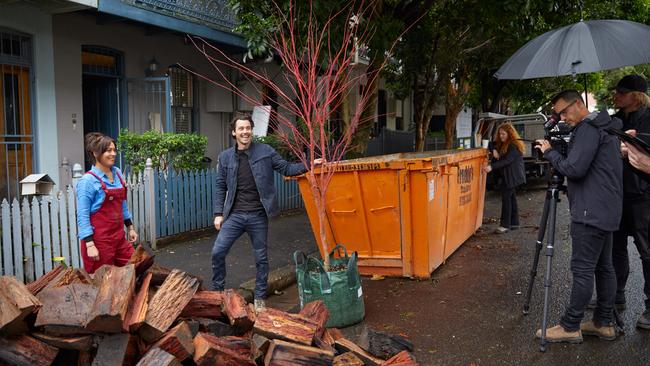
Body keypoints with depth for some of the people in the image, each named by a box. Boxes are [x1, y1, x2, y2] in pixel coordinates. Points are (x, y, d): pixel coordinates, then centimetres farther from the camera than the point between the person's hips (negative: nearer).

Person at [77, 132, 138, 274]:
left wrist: (130, 227, 16)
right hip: (100, 239, -6)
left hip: (119, 236, 6)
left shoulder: (117, 173, 7)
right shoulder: (88, 180, -13)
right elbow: (83, 216, -14)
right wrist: (89, 245, -18)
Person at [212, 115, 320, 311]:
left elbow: (286, 168, 0)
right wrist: (219, 213, 1)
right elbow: (221, 187, 7)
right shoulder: (225, 157, 4)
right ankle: (217, 291, 18)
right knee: (218, 252, -3)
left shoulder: (265, 151, -1)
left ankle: (259, 298, 25)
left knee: (261, 258, 9)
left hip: (258, 216, -1)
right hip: (234, 215, 1)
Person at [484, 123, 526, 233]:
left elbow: (507, 161, -24)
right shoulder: (502, 144, 14)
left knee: (506, 198, -12)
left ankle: (505, 225, -12)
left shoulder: (514, 145, -15)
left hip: (512, 176, -10)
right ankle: (514, 223, 20)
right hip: (508, 175, 10)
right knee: (511, 197, 13)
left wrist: (492, 167, -33)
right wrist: (494, 150, -6)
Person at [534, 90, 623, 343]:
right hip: (607, 211, 11)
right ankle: (604, 323, 20)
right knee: (603, 267, 12)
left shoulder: (588, 129, -13)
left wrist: (550, 152, -6)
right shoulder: (605, 127, 19)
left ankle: (570, 327, 0)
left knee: (582, 270, -6)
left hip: (591, 213, -10)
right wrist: (555, 153, 14)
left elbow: (574, 168, -20)